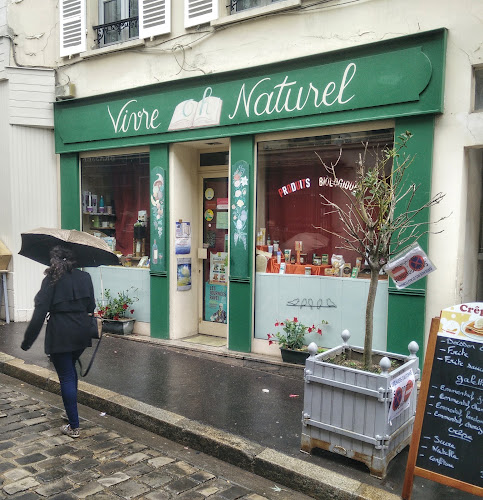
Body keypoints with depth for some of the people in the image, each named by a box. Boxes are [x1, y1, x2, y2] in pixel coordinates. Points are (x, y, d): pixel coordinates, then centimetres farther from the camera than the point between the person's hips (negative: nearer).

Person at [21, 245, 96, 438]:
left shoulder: (52, 280, -8)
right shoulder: (85, 277, 5)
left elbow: (40, 312, -12)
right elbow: (91, 307, 8)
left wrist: (28, 340, -7)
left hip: (60, 334, -5)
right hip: (82, 332, 5)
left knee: (66, 377, 3)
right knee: (70, 368, 26)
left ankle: (74, 426, 9)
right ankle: (71, 410, 37)